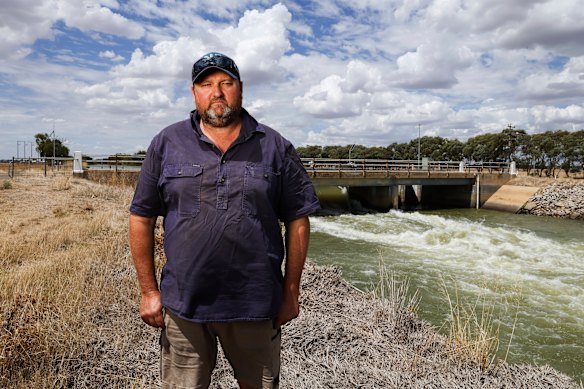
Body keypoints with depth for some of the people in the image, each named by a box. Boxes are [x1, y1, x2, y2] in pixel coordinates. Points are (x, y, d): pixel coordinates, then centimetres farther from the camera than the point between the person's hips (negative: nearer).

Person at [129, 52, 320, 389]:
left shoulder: (276, 147, 1)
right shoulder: (166, 143, 2)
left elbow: (297, 220, 2)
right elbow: (142, 218, 4)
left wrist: (291, 292, 1)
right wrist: (149, 290, 3)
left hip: (256, 306, 0)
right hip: (183, 306, 1)